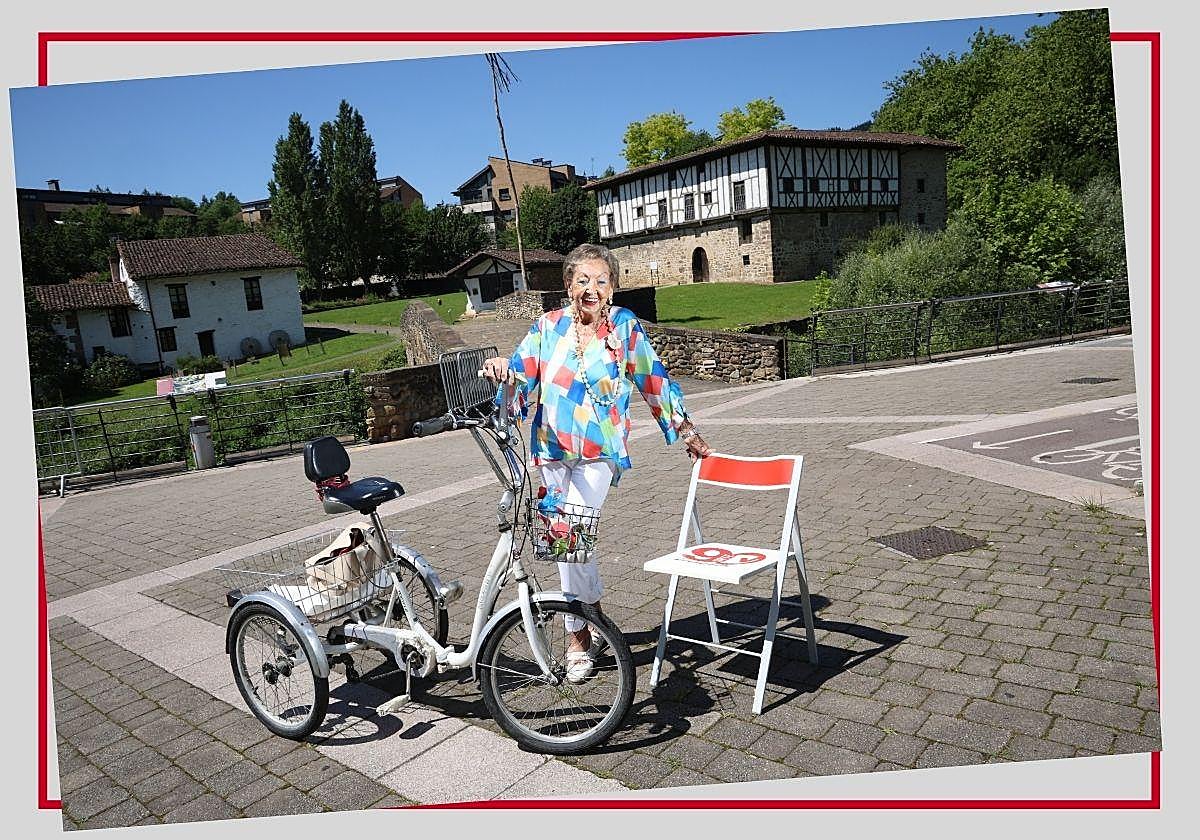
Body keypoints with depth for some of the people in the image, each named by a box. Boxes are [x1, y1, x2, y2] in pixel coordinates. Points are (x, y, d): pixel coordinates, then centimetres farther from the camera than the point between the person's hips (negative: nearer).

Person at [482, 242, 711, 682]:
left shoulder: (624, 325, -2)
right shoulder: (548, 326, 3)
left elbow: (654, 380, 5)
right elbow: (521, 379, 1)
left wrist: (687, 431, 10)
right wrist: (502, 370, -23)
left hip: (599, 453, -3)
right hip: (552, 450, 4)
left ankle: (577, 635, 1)